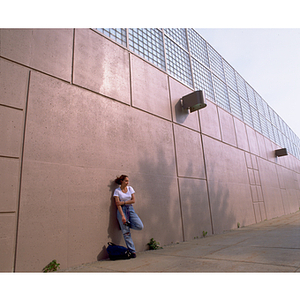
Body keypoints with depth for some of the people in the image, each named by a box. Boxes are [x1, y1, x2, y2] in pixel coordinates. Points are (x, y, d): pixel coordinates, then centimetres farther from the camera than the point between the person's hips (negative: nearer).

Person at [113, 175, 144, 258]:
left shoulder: (130, 188, 9)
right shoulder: (117, 191, -2)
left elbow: (133, 200, 2)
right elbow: (118, 204, -10)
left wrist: (123, 202, -10)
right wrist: (122, 215, -18)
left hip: (130, 209, 4)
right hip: (122, 210, -3)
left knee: (140, 226, -15)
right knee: (126, 232, -4)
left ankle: (127, 223, 10)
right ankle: (132, 251, 8)